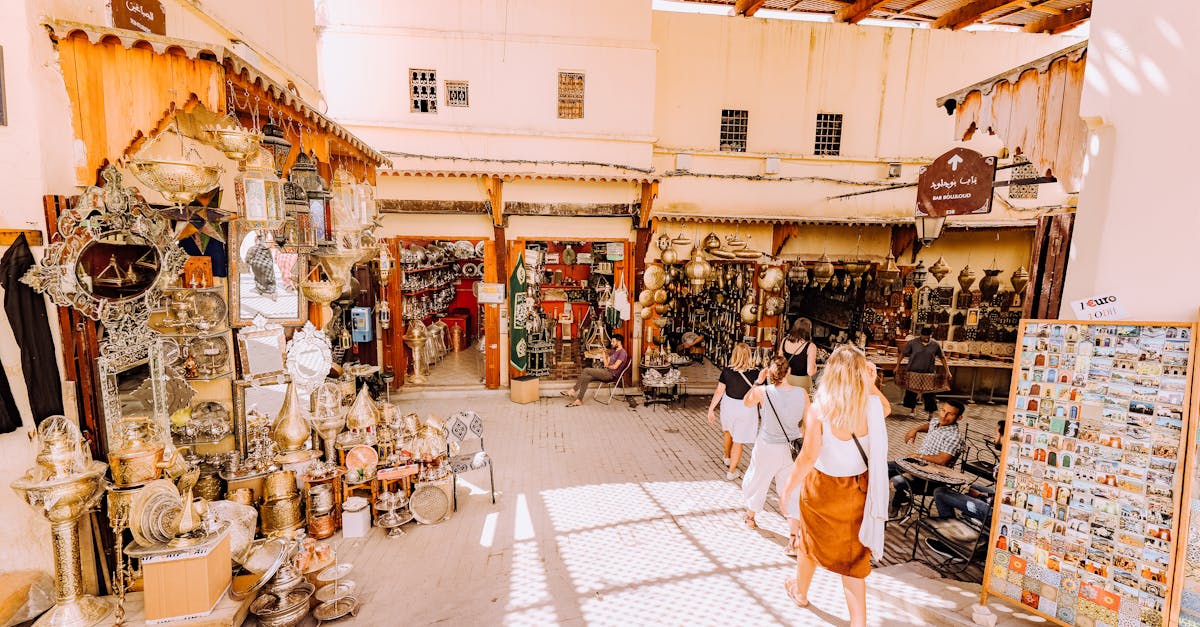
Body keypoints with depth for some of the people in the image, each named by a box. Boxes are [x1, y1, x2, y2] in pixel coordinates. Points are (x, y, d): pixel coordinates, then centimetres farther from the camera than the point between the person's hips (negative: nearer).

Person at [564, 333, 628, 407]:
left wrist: (607, 366, 1)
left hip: (611, 374, -9)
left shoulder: (622, 352, -8)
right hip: (606, 372, 9)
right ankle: (579, 400, -15)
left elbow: (615, 367, -17)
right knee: (586, 378, -13)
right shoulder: (613, 351, 22)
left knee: (586, 370, -18)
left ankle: (573, 391, -11)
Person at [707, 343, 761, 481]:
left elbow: (719, 392, -8)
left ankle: (727, 457, 51)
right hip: (746, 408, -2)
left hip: (728, 404, 2)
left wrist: (711, 409, 0)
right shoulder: (755, 373, -18)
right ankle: (731, 471, 20)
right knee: (738, 441, 11)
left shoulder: (727, 371, -14)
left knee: (728, 431, 30)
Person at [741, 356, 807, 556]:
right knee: (793, 492, 10)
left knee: (758, 481, 22)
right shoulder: (802, 393, -11)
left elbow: (746, 402, 2)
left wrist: (758, 381, 3)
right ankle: (793, 539, 4)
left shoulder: (762, 391, -19)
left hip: (767, 447, -1)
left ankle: (750, 517, 46)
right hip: (792, 448, 1)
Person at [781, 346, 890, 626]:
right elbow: (887, 408, 13)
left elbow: (808, 457, -25)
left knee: (811, 542, 23)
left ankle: (800, 591, 49)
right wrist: (872, 385, -1)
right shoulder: (872, 405, -14)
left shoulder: (818, 411, -25)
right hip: (857, 489, 2)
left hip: (822, 488, -2)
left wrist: (789, 487, -11)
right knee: (853, 553, 18)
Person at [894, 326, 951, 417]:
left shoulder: (936, 345, -2)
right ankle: (912, 409, 27)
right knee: (911, 392, 8)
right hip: (914, 373, 0)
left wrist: (947, 372, 5)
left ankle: (931, 413, 14)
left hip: (928, 374, 0)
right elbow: (903, 354, 1)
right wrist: (897, 366, 1)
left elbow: (942, 358, 7)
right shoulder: (913, 343, -6)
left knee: (929, 394, 3)